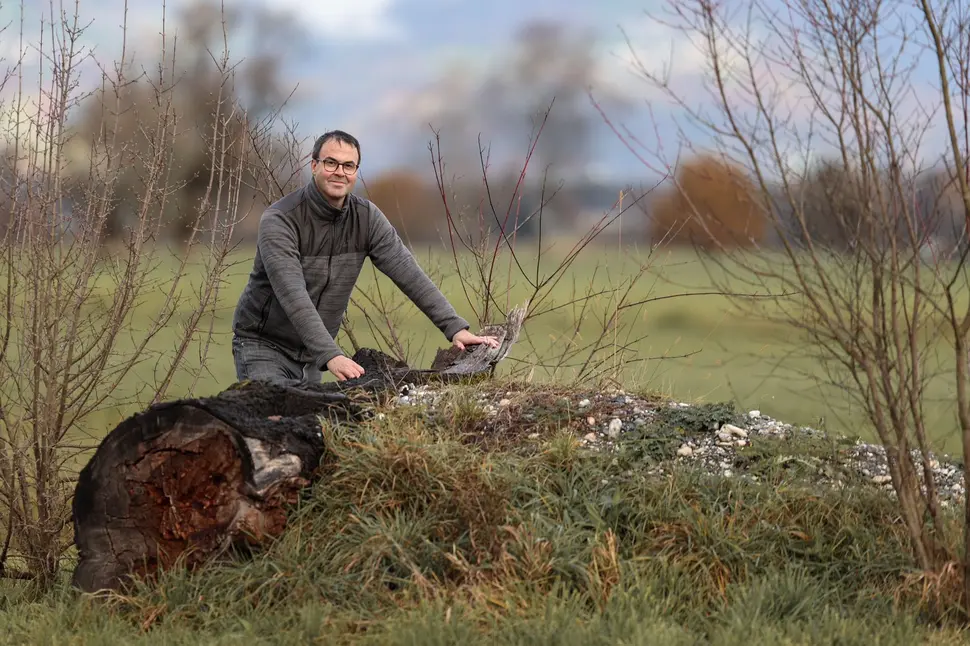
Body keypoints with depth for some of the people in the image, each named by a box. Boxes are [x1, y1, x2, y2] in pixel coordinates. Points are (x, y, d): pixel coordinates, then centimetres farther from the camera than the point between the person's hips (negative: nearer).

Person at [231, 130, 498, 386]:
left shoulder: (366, 217, -4)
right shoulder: (279, 220, -22)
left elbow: (409, 274, -9)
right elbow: (293, 297, -32)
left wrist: (456, 328, -20)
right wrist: (330, 356, -43)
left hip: (311, 354, 6)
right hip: (263, 345, -6)